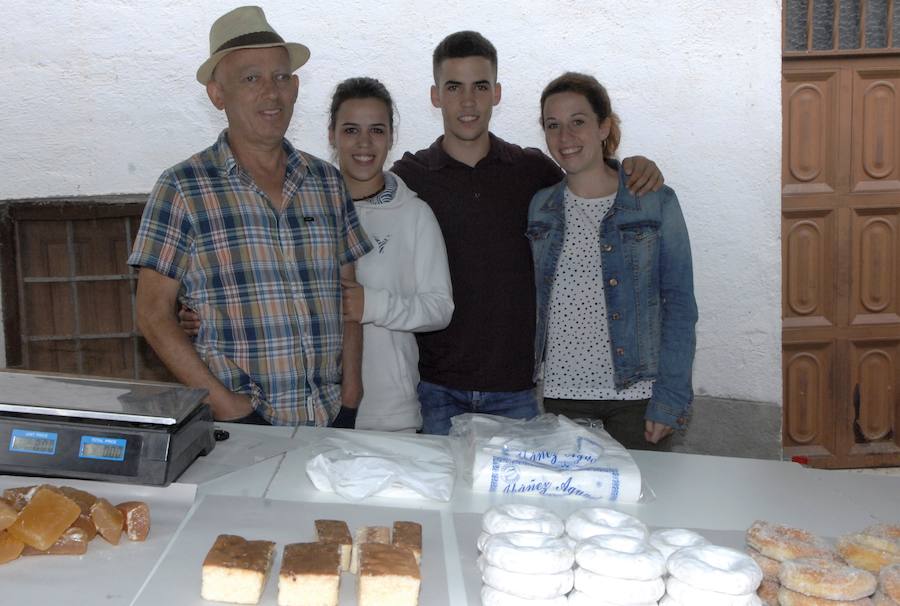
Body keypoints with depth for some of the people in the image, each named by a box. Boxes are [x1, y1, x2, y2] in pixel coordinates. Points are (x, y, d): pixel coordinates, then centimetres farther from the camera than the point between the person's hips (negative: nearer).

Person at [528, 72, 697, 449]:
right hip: (561, 394, 3)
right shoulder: (539, 207, 6)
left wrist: (670, 400, -8)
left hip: (636, 394, -2)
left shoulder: (656, 203, -4)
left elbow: (679, 307, -3)